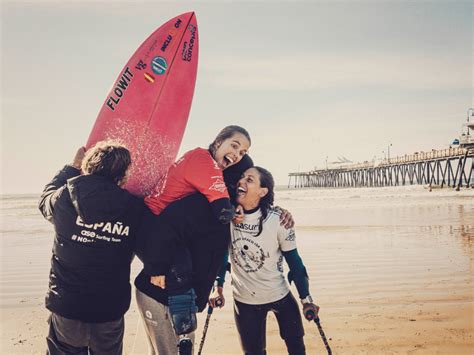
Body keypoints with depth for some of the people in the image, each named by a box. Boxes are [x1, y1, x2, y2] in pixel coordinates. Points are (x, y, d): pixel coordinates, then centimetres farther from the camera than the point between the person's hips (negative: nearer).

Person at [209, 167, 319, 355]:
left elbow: (293, 260, -10)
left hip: (280, 295, -1)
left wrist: (306, 299, -5)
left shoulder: (277, 220, -20)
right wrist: (218, 286, 0)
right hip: (243, 300, 2)